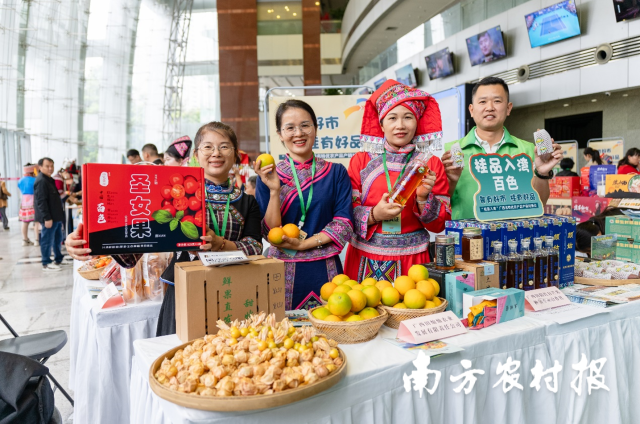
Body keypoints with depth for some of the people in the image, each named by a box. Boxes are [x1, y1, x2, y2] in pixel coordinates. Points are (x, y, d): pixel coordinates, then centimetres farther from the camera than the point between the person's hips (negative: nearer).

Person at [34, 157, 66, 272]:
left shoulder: (49, 179, 16)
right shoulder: (41, 181, -16)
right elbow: (41, 201, -22)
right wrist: (47, 218, -25)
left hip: (56, 216, 10)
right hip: (49, 217, -10)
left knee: (58, 239, 19)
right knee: (47, 240, -1)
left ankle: (59, 259, 31)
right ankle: (46, 264, 7)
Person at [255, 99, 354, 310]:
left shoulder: (336, 172, 1)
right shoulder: (267, 176, 0)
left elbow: (344, 224, -4)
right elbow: (270, 234, -5)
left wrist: (304, 244, -13)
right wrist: (274, 191, -17)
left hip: (324, 270, 1)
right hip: (282, 271, 0)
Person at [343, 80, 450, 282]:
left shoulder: (431, 164, 2)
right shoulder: (360, 161, 2)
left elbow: (440, 224, 0)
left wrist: (424, 198, -16)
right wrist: (374, 215, -18)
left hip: (411, 260, 0)